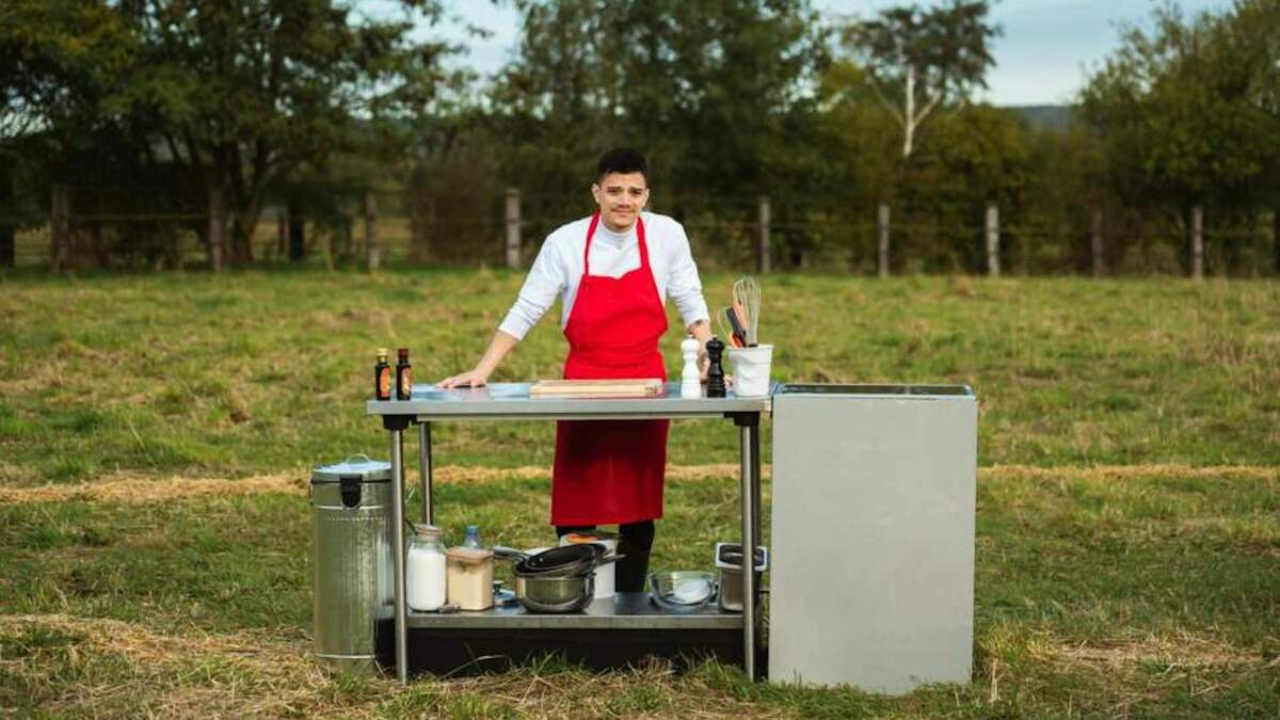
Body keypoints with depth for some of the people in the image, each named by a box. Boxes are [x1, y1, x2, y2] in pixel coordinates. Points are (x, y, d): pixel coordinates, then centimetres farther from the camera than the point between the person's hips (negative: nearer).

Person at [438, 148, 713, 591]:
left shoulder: (667, 235, -2)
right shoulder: (566, 243, -6)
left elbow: (691, 304, 2)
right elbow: (524, 313, -5)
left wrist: (708, 362, -11)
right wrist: (482, 371, -11)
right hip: (583, 385, -1)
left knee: (639, 507, 7)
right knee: (576, 509, -2)